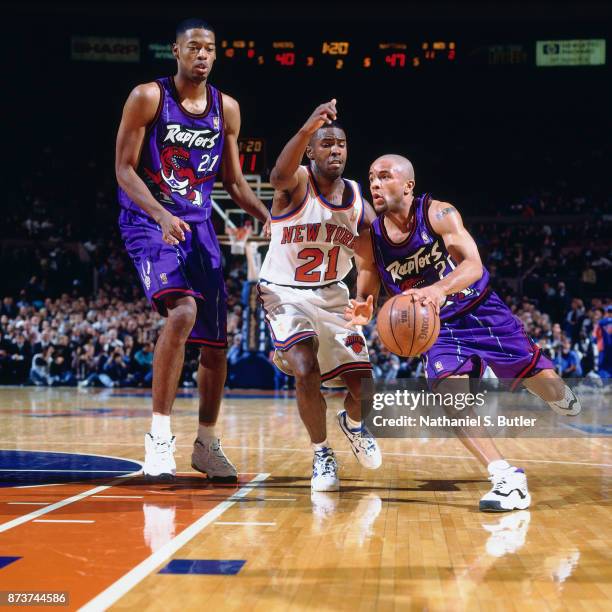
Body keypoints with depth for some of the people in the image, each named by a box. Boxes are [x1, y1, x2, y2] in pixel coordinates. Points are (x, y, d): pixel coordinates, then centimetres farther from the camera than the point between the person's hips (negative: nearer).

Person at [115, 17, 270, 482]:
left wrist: (272, 219, -1)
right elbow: (125, 169, -10)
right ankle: (159, 435, -19)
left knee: (215, 340, 5)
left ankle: (207, 443, 23)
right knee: (183, 311, -30)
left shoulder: (227, 108, 6)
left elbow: (235, 182, 13)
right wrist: (161, 214, -25)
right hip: (149, 222, -5)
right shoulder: (148, 97, -7)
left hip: (199, 226, 6)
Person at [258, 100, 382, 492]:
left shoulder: (358, 200, -3)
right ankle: (322, 454, 1)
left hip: (332, 296, 4)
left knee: (363, 386, 0)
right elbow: (279, 176, -43)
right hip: (285, 294, -4)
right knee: (306, 373, -25)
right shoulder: (297, 183, -17)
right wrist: (306, 128, -60)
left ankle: (353, 424, 38)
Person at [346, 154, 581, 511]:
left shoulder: (439, 214, -20)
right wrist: (362, 312, -27)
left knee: (544, 385, 3)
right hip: (439, 330, 2)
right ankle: (507, 478, -20)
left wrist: (438, 289, -53)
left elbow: (473, 265, -32)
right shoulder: (369, 243, -11)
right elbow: (366, 296, 0)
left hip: (484, 313, -2)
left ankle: (567, 402, 43)